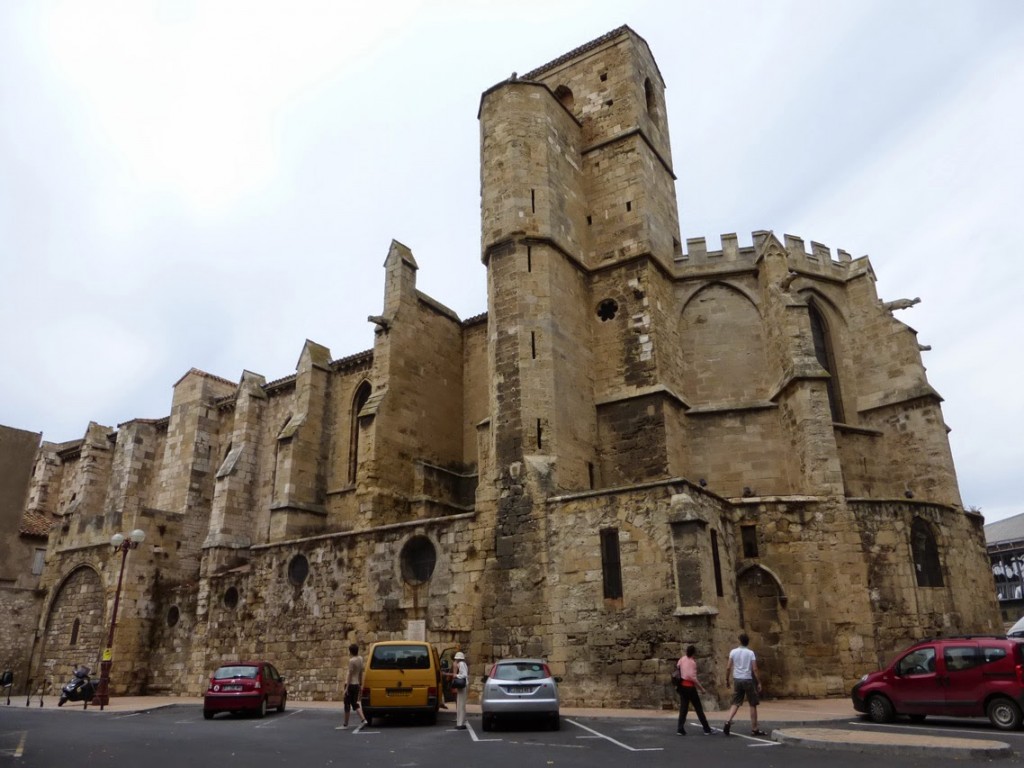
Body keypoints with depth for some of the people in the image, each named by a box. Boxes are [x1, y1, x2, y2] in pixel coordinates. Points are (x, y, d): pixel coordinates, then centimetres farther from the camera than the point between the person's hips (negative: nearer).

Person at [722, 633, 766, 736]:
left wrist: (727, 679, 10)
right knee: (753, 705, 10)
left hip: (737, 680, 2)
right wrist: (759, 683, -3)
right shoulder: (750, 653, -3)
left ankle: (728, 721, -13)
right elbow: (755, 669, -9)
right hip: (748, 680, -2)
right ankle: (754, 729, 13)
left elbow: (728, 668, -1)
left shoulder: (733, 652, 2)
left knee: (735, 703, 7)